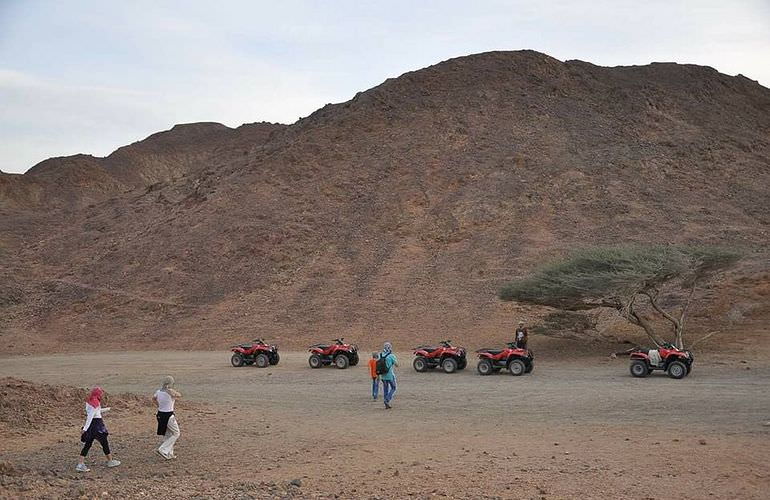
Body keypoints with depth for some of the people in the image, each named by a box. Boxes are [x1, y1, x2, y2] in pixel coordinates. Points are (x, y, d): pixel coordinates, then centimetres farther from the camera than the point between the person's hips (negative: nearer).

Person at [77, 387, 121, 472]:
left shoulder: (89, 401, 8)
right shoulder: (95, 403, -18)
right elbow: (90, 416, -24)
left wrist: (106, 409, 36)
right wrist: (85, 429, -28)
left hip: (90, 424, 8)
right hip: (97, 423, -8)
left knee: (87, 444, 7)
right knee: (104, 443, 8)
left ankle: (80, 464, -1)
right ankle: (110, 461, 22)